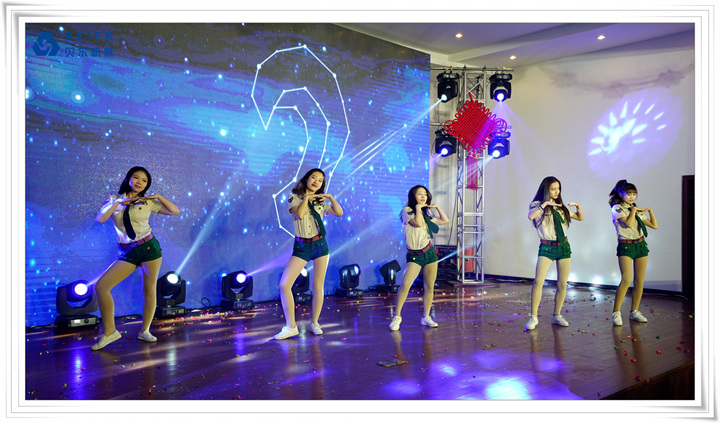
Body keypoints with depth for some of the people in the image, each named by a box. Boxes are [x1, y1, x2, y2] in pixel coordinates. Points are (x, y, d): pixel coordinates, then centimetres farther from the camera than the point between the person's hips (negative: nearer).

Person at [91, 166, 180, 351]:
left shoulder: (148, 202, 6)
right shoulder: (114, 199, 9)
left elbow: (175, 211, 3)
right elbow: (100, 218, -7)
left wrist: (158, 196, -3)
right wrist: (118, 202, -12)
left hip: (149, 247, -1)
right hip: (127, 253, 1)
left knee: (149, 290, 1)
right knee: (100, 286, -12)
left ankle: (145, 331, 17)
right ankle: (109, 332, -1)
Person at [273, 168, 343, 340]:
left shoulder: (320, 201, 11)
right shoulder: (294, 198, 2)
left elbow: (339, 212, 2)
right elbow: (300, 215, -16)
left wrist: (330, 197, -4)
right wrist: (306, 198, -7)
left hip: (320, 245, 2)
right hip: (301, 247, -2)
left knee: (318, 286, 3)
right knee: (284, 284, -13)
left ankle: (314, 323, 19)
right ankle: (290, 326, -4)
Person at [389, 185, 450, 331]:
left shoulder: (425, 214, 15)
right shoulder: (406, 210, -2)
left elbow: (445, 220, 23)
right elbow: (418, 223, -18)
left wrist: (437, 207, 14)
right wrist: (418, 208, -8)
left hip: (430, 253, 6)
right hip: (414, 256, -6)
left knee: (429, 287, 5)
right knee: (405, 284, -19)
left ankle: (426, 317, 18)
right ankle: (397, 316, -7)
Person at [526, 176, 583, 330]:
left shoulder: (561, 207, 12)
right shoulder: (538, 205, -2)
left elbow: (580, 218, 21)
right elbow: (530, 216, -26)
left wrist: (578, 207, 3)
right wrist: (545, 204, -24)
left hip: (564, 246, 5)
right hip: (547, 247, -5)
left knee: (562, 284, 6)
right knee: (538, 281, -17)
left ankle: (557, 315, 20)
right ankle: (533, 317, -9)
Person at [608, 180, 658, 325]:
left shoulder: (638, 210, 15)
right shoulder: (617, 208, -3)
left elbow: (654, 225, 13)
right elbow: (628, 223, -19)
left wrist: (649, 210, 4)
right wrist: (634, 210, -7)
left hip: (641, 245, 6)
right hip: (625, 246, -6)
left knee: (639, 281, 4)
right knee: (626, 280, -17)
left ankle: (634, 311, 16)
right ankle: (616, 312, -10)